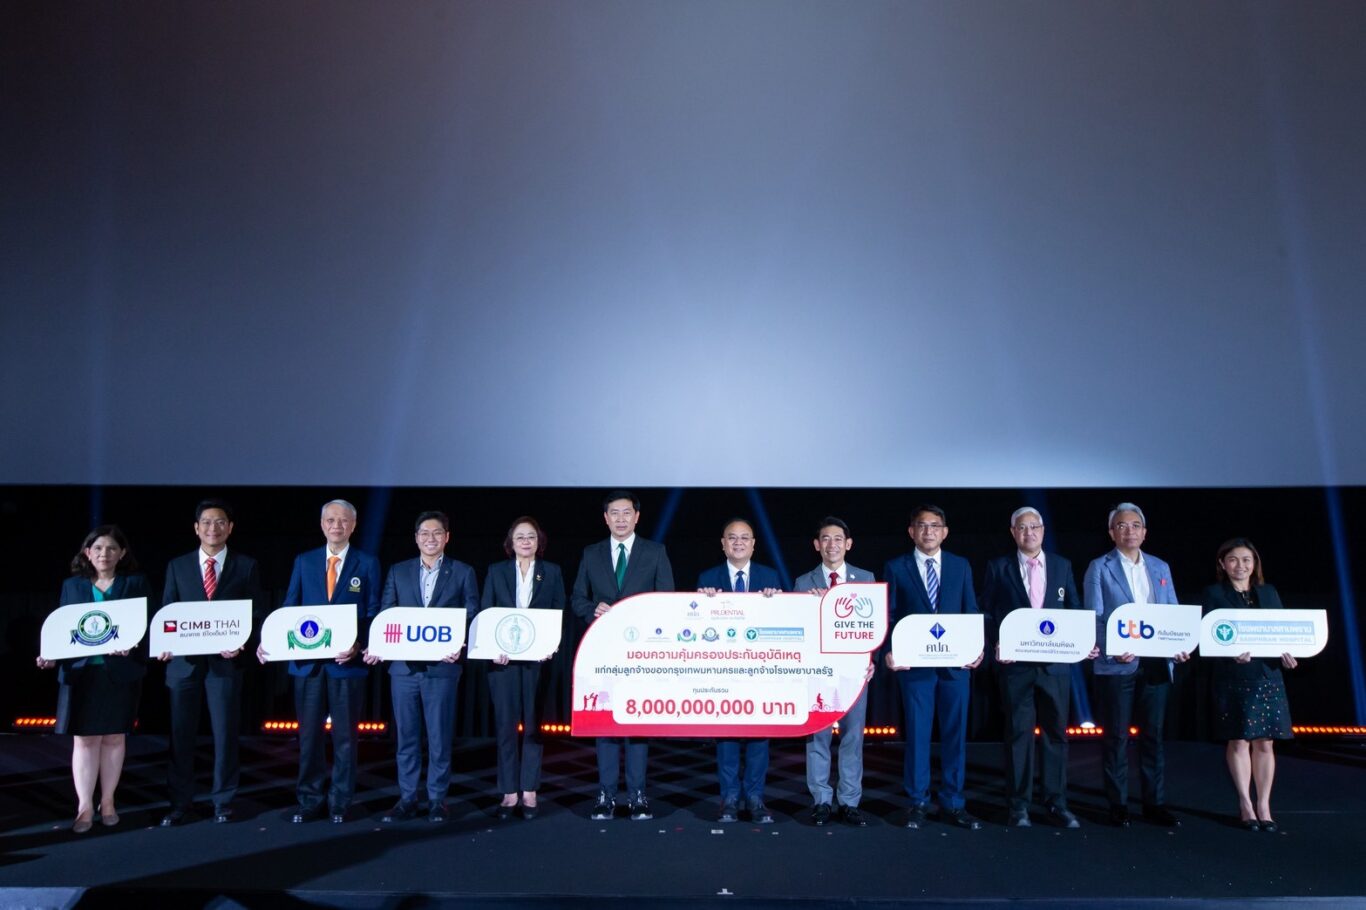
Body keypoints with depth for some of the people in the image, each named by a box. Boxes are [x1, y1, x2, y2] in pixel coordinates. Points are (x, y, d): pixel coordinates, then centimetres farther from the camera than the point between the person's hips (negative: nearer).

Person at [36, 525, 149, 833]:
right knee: (84, 739, 0)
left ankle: (108, 802, 17)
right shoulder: (72, 585, 10)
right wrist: (51, 656, -8)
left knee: (114, 738, 6)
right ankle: (84, 807, 4)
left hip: (120, 672, -1)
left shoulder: (135, 583, 4)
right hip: (81, 672, 1)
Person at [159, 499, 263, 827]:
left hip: (225, 661, -2)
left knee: (225, 735, 5)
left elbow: (255, 614, 2)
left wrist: (240, 643, -15)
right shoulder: (177, 566, 10)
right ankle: (179, 805, 18)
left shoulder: (246, 566, 4)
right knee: (180, 735, 7)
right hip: (184, 661, 2)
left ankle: (223, 803, 17)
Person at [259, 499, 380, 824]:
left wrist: (358, 644, -17)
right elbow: (288, 609, 6)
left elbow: (373, 613, -1)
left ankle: (340, 802, 18)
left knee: (345, 736, 7)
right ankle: (310, 800, 20)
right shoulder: (304, 562, 9)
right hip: (308, 662, 2)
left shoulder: (367, 564, 3)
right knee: (308, 735, 8)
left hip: (347, 663, -2)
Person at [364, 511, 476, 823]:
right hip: (403, 666, 2)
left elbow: (472, 617, 0)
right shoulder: (398, 572, 11)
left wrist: (459, 646, -17)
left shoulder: (463, 573, 4)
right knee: (406, 736, 8)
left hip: (441, 666, -2)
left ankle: (437, 799, 14)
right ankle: (406, 798, 17)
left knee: (440, 737, 3)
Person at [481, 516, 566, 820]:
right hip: (503, 658, 1)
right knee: (505, 725, 2)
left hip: (538, 658, 0)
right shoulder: (496, 572, 9)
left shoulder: (552, 573, 8)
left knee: (533, 725, 3)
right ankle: (509, 793, 9)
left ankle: (530, 792, 10)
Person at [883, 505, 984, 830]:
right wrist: (889, 651, -15)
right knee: (916, 734, 4)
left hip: (956, 664, 2)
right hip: (914, 665, -2)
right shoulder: (896, 568, 3)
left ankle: (953, 804, 18)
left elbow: (971, 612, 8)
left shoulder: (961, 566, 9)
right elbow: (888, 615, 0)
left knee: (955, 734, 7)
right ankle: (917, 803, 16)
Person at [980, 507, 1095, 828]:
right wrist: (996, 645, -12)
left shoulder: (1062, 566, 9)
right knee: (1019, 734, 3)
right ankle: (1019, 806, 12)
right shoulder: (998, 568, 2)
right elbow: (987, 612, 2)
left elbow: (1075, 610, 9)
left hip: (1056, 663, 2)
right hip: (1016, 664, -2)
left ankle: (1056, 804, 18)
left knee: (1056, 733, 8)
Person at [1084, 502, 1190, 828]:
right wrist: (1113, 648, -21)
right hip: (1117, 664, -4)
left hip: (1157, 663, 4)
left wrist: (1180, 645, -5)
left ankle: (1155, 803, 19)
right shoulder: (1099, 568, 0)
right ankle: (1118, 805, 12)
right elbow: (1094, 617, -6)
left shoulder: (1160, 567, 14)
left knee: (1153, 735, 10)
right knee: (1116, 736, 3)